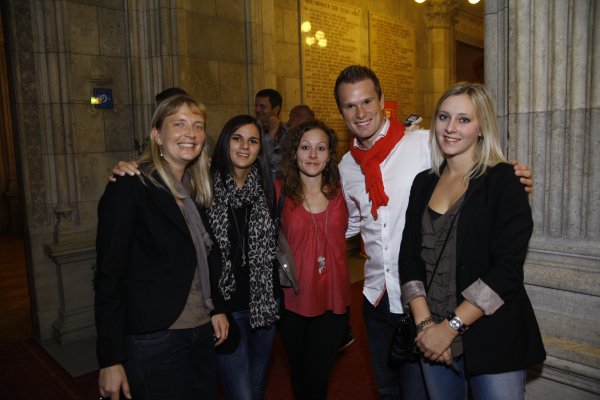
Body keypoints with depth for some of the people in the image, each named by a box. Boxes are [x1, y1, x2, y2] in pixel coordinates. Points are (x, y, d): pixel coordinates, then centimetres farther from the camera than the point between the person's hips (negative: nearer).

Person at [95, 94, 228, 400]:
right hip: (154, 339, -6)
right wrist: (110, 360, -14)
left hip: (202, 332, 6)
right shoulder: (128, 188, -12)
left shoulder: (195, 190, 8)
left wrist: (215, 309, 4)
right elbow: (109, 277, -13)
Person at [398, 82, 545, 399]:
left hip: (494, 339, -4)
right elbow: (409, 256, 1)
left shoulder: (504, 181, -8)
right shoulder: (424, 183, 5)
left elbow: (507, 269, -15)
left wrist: (450, 327, -16)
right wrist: (424, 322, -10)